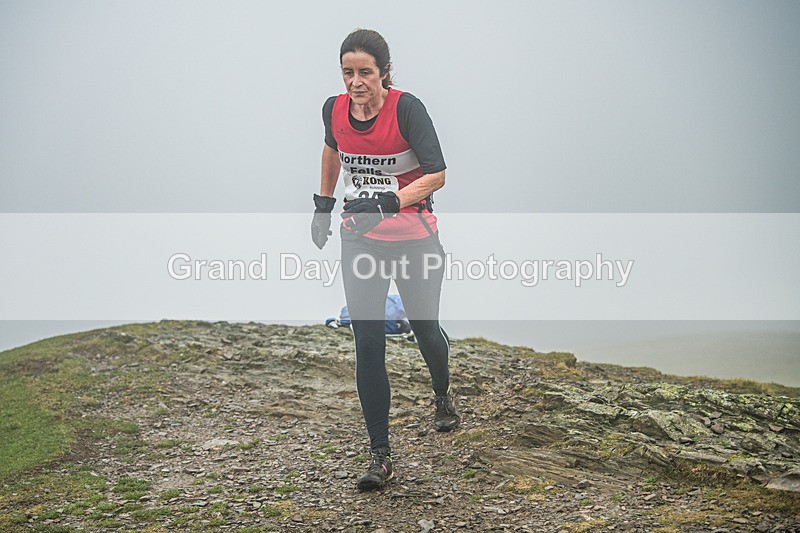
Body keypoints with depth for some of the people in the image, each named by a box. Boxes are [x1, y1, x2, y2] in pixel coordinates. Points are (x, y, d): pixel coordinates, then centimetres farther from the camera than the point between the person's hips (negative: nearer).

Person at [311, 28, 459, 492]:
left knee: (425, 328, 13)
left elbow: (437, 175, -21)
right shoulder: (335, 109, -4)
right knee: (368, 343, -5)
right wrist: (324, 202, 22)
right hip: (360, 239, 3)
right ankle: (381, 457, 3)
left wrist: (388, 201, -33)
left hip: (415, 237, -3)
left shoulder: (406, 107, -18)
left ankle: (443, 395, 49)